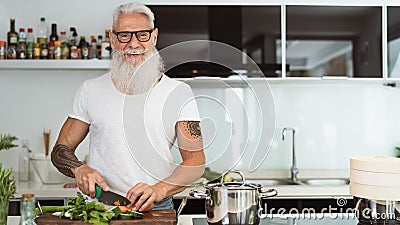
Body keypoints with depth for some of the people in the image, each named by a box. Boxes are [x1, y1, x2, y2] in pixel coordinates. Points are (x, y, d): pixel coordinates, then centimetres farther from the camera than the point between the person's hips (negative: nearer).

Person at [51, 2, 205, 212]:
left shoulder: (178, 92, 5)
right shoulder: (91, 90, 9)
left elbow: (196, 161, -1)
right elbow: (60, 150, 12)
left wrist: (159, 189, -19)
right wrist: (80, 168, -10)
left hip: (156, 209, -1)